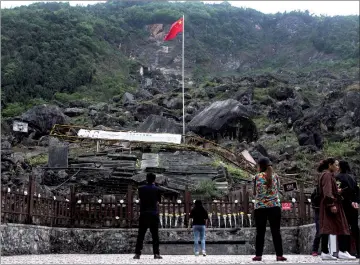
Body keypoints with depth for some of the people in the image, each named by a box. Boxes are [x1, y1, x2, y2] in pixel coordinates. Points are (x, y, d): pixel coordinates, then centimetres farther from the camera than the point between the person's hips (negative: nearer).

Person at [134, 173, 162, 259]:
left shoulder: (141, 189, 1)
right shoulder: (156, 189, -2)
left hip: (143, 214, 1)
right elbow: (159, 201, 9)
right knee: (155, 235, 4)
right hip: (154, 214, -1)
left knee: (140, 235, 3)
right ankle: (156, 253, 1)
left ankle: (137, 253, 0)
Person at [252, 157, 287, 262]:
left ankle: (258, 255, 4)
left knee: (260, 232, 4)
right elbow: (278, 190, 10)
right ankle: (279, 255, 0)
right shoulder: (276, 176, 5)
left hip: (260, 207, -1)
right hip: (274, 206, 1)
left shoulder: (258, 176, -2)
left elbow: (255, 192, 3)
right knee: (276, 232, 3)